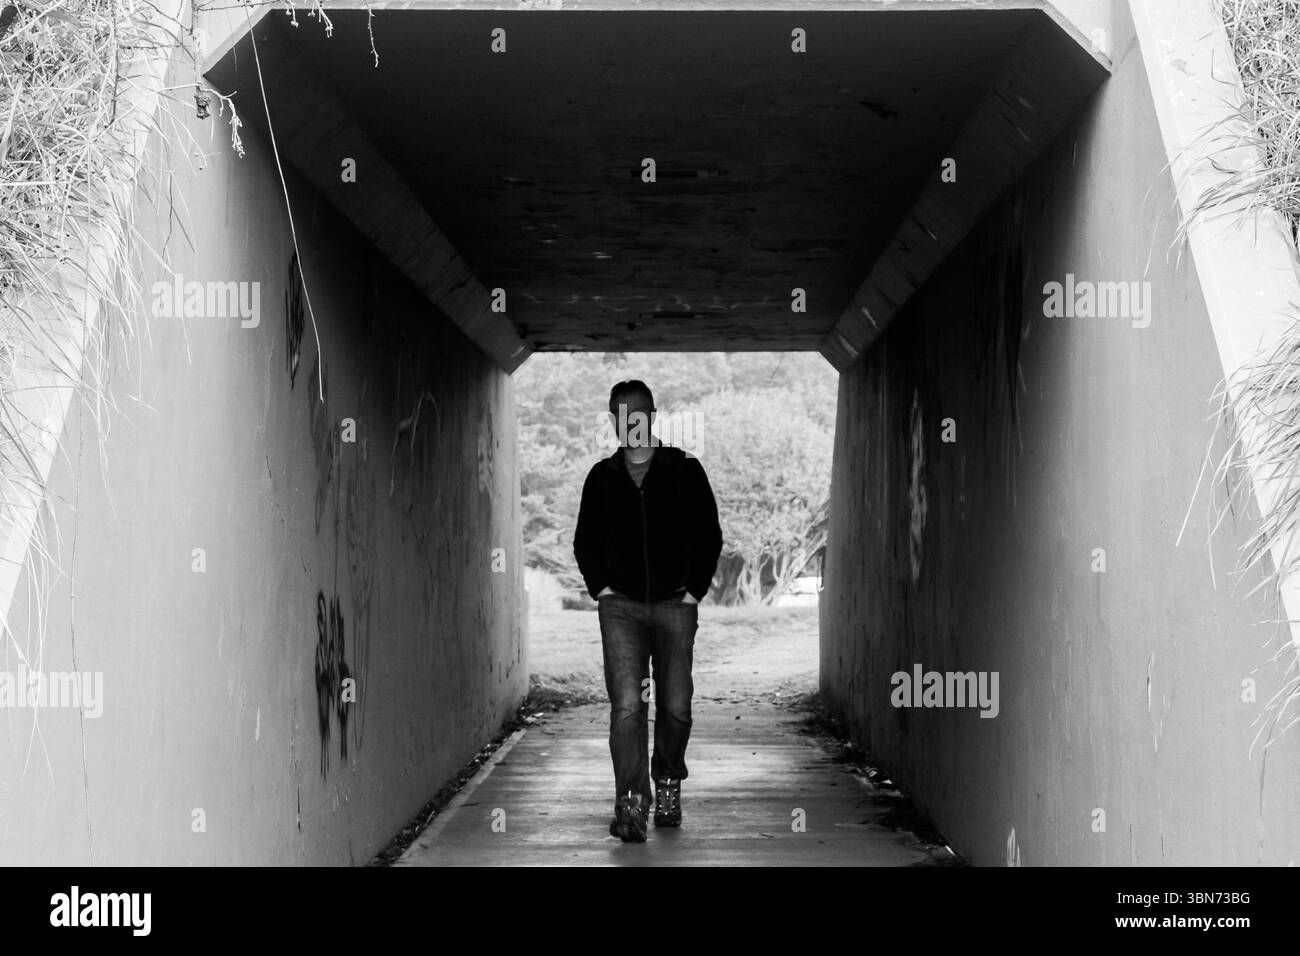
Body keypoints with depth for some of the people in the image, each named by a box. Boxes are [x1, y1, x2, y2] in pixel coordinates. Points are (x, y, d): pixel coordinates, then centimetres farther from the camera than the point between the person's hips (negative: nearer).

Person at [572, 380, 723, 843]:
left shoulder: (684, 470, 4)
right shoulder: (602, 477, 9)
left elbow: (709, 535, 7)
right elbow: (585, 541, 17)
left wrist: (694, 590, -1)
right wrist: (601, 587, 4)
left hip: (675, 604, 0)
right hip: (620, 605, 0)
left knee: (675, 707, 3)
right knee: (627, 704, -12)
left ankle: (668, 786, 26)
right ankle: (630, 804, -14)